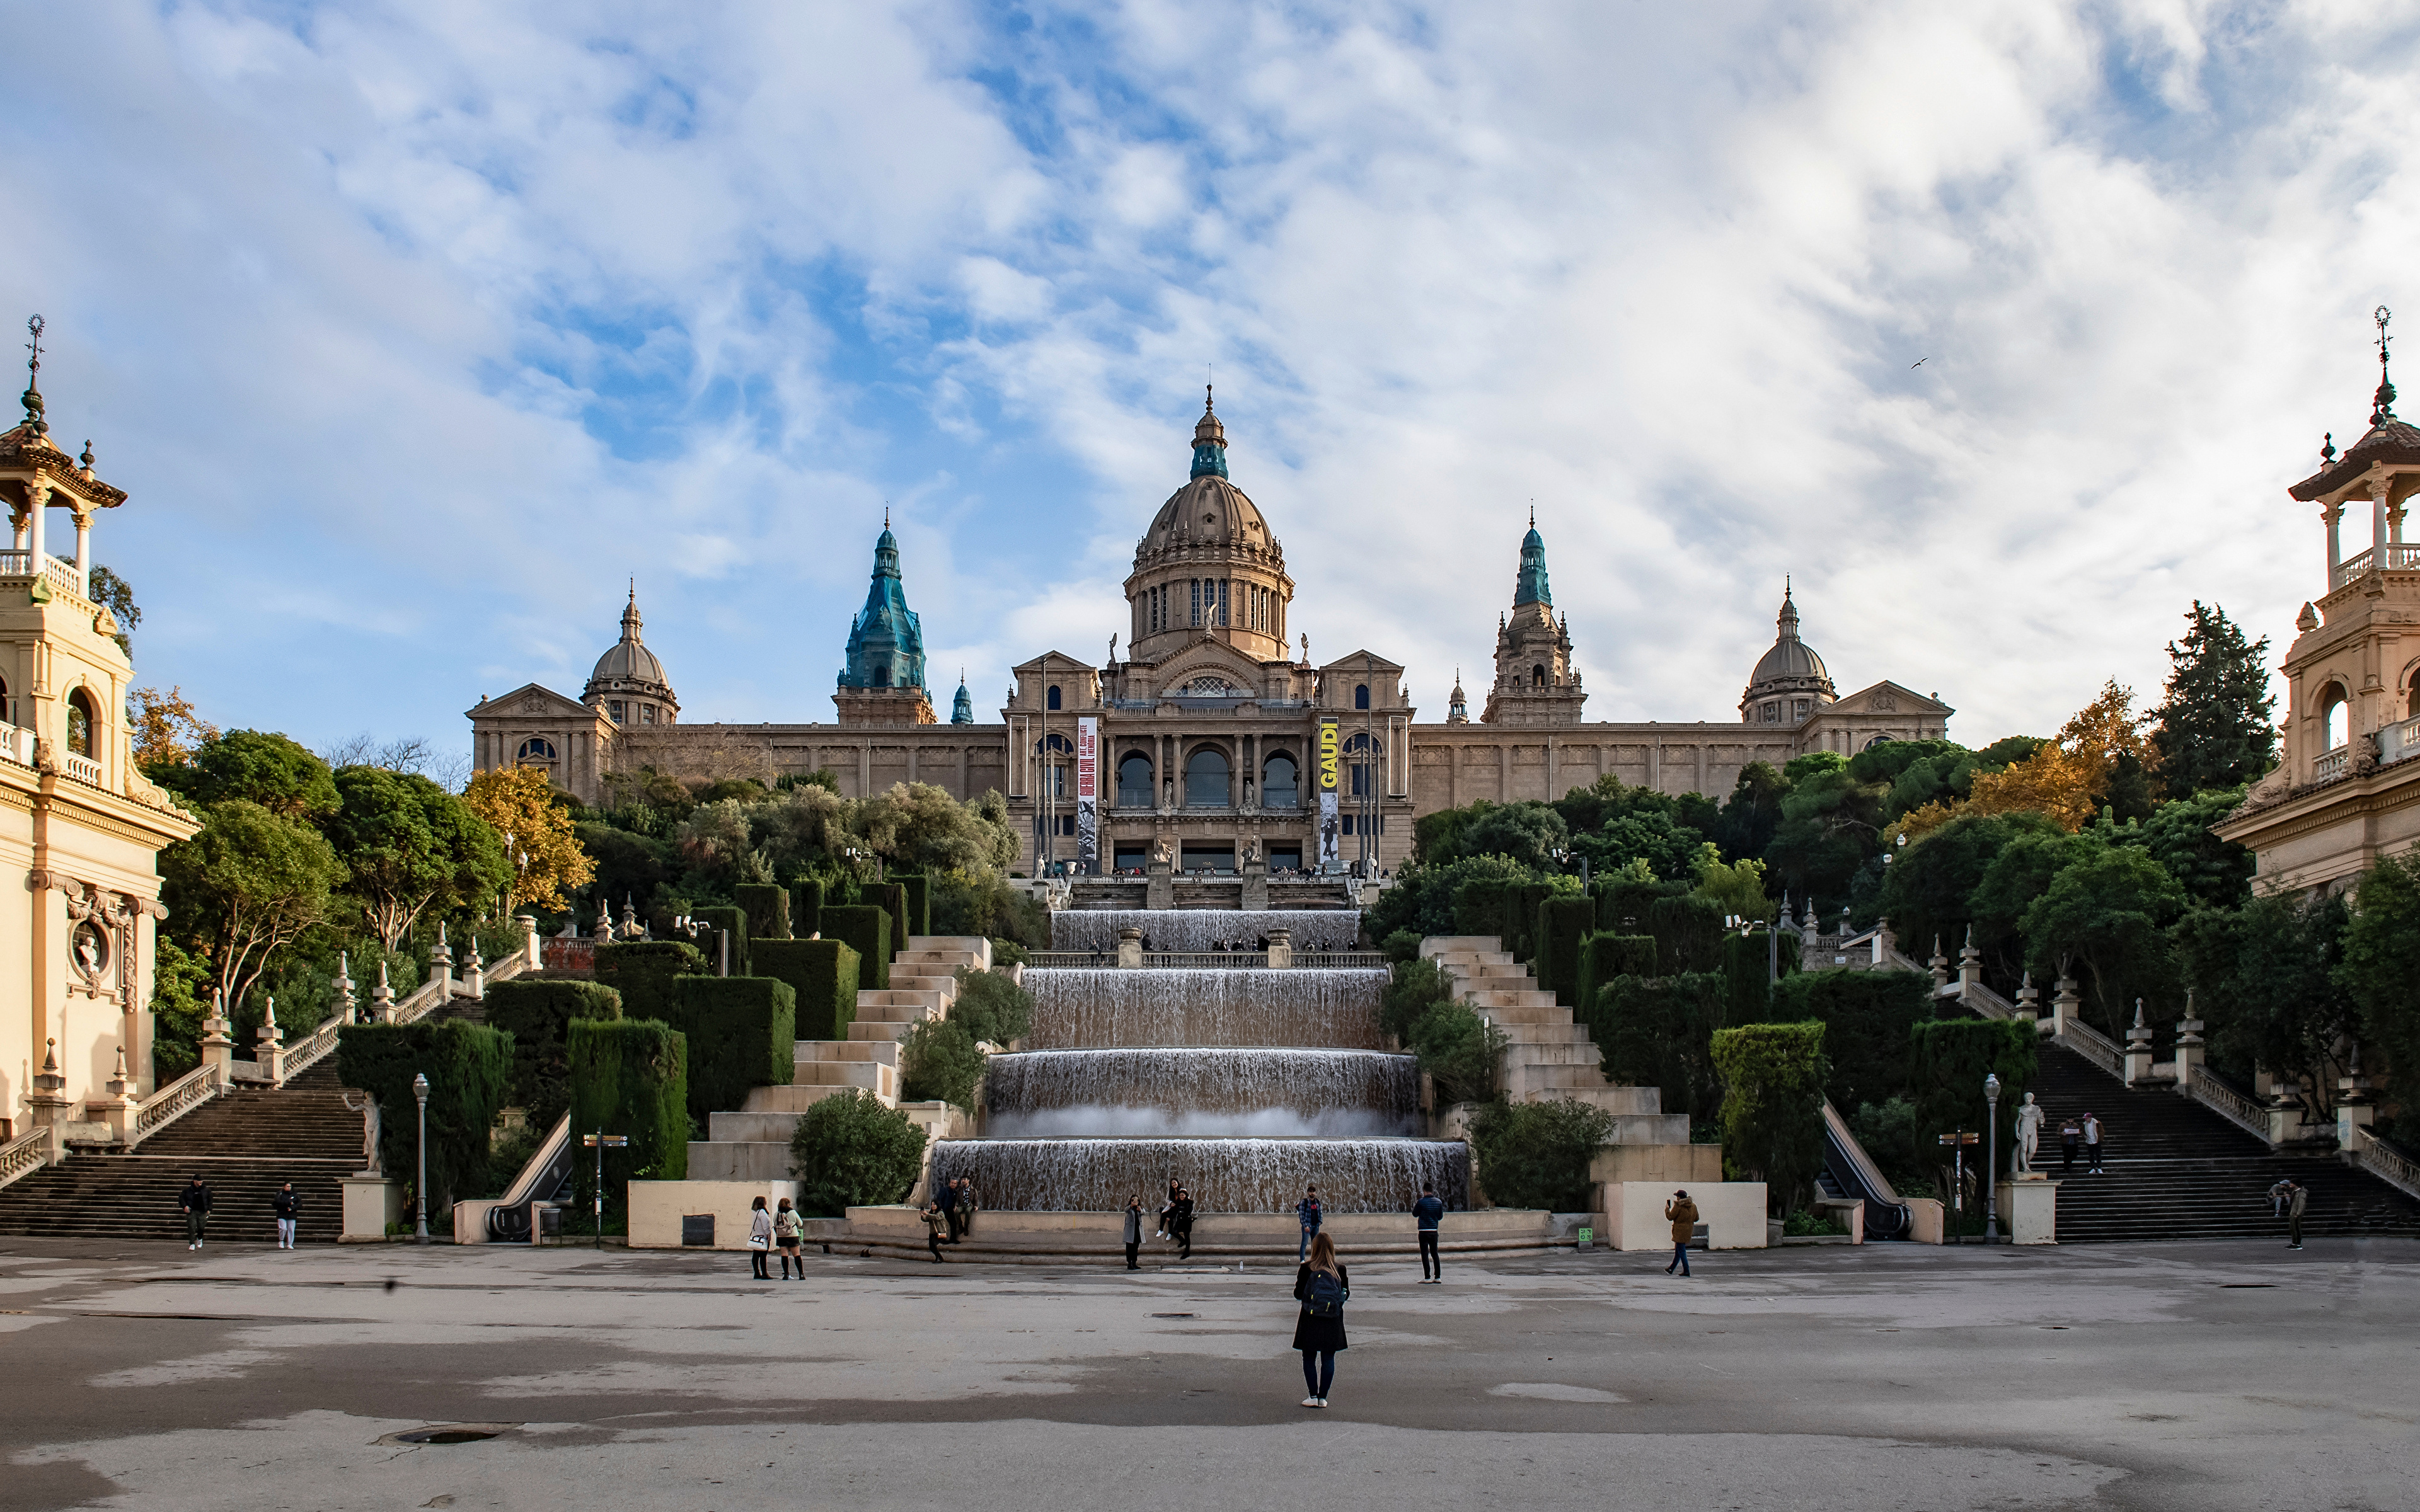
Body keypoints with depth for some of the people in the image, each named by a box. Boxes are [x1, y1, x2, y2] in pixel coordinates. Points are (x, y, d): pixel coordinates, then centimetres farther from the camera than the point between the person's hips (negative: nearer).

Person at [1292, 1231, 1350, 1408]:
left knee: (1309, 1358, 8)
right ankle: (1323, 1397, 8)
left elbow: (1298, 1294, -6)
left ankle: (1313, 1396, 5)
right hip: (1333, 1321, 2)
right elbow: (1346, 1294, 3)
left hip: (1310, 1320, -2)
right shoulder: (1340, 1269, -4)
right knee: (1328, 1359, 9)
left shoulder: (1306, 1268, -9)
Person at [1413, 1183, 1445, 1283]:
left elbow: (1415, 1214, 3)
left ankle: (1427, 1277, -4)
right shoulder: (1439, 1202, 3)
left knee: (1425, 1254, -1)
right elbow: (1441, 1217, 10)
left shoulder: (1421, 1202, -10)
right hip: (1434, 1231, 5)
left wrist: (1414, 1207, 22)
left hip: (1424, 1232, -5)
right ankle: (1438, 1277, 13)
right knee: (1435, 1253, 12)